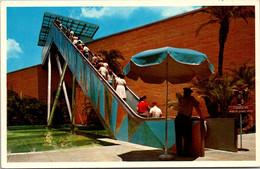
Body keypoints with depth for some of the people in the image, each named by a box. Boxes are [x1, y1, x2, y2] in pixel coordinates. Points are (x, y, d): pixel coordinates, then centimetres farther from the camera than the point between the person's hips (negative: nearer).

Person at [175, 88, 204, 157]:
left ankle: (179, 152, 11)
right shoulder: (191, 99, 5)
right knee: (187, 138, 5)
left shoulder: (180, 99, 14)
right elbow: (197, 108, 8)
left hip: (178, 119, 4)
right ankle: (186, 153, 3)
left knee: (178, 137, 8)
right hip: (186, 119, -4)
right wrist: (201, 116, 16)